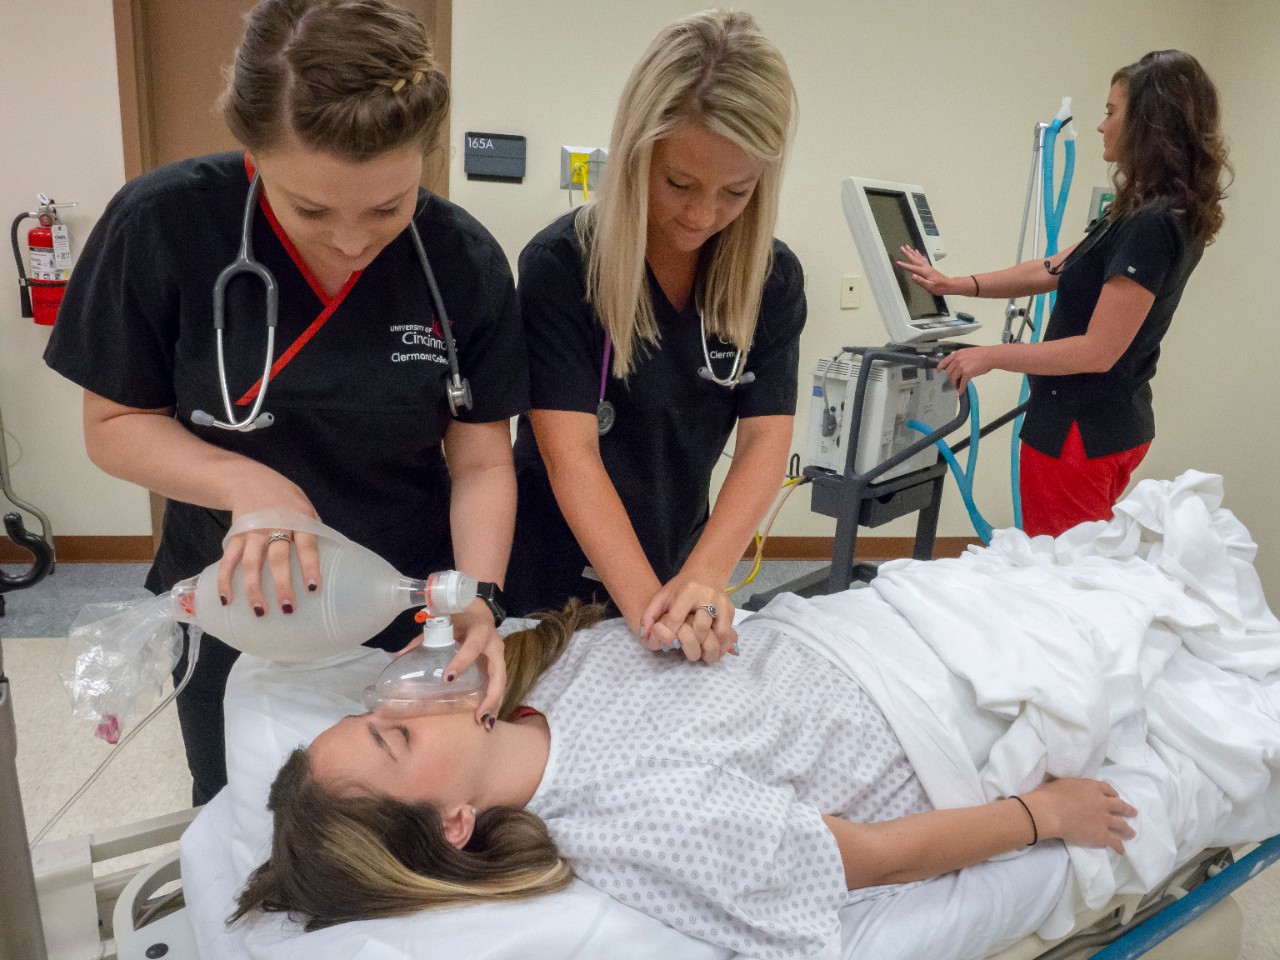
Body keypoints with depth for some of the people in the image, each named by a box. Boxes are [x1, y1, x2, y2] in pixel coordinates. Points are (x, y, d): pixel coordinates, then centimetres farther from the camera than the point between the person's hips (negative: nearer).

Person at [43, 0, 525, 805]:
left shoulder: (465, 262, -15)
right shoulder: (163, 226, -18)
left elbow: (482, 464, -11)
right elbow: (115, 425, -9)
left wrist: (476, 599, -27)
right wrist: (249, 484, -27)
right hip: (237, 615, 1)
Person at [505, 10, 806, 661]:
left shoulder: (774, 280, -7)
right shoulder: (559, 264, -18)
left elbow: (766, 440, -14)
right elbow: (571, 455, -25)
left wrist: (702, 578, -29)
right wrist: (649, 602, -35)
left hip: (681, 564, 3)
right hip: (555, 578, -3)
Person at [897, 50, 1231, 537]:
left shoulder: (1151, 227, -21)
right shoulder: (1143, 213, 9)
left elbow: (1098, 351, -22)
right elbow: (1054, 270, 13)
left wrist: (991, 356, -14)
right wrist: (955, 285, 9)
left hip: (1081, 431, -10)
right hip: (1114, 422, 10)